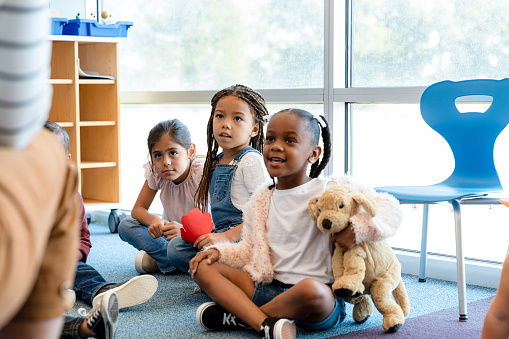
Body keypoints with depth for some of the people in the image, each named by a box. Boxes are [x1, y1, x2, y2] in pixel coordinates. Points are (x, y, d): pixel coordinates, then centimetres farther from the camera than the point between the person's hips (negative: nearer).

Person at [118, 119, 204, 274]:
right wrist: (153, 220, -29)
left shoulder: (202, 173, -23)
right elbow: (138, 209, -4)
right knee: (125, 226, -15)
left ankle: (158, 257, -10)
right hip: (168, 233, 5)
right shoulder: (155, 173, -10)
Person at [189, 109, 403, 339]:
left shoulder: (333, 190, -4)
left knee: (310, 289, -42)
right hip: (270, 289, 6)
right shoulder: (261, 199, 13)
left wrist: (356, 229, -20)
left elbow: (390, 208, -5)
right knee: (204, 267, -8)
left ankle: (240, 316, -15)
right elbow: (249, 249, 18)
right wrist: (218, 251, 1)